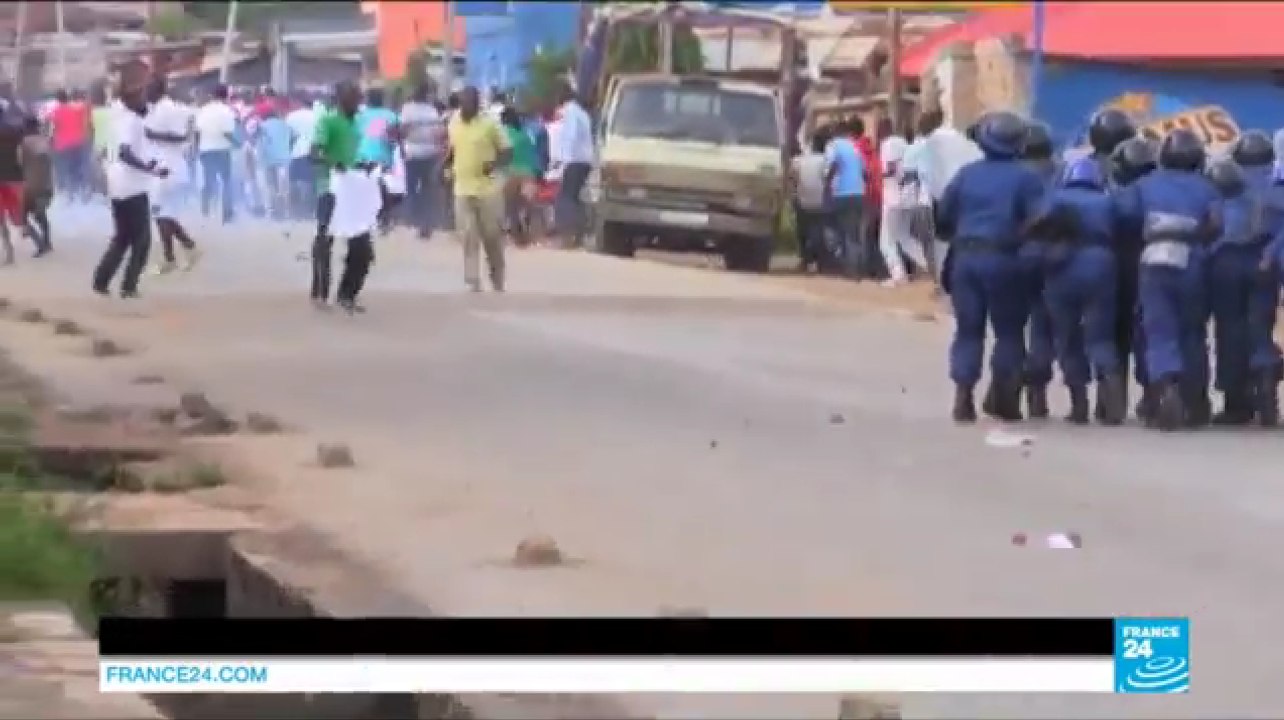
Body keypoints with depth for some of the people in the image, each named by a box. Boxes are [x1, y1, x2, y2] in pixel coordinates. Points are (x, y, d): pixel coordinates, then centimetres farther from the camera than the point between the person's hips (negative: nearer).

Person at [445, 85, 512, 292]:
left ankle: (497, 284, 24)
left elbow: (507, 152, -4)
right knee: (468, 240, -2)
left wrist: (495, 164, -23)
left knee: (492, 239, 7)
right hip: (462, 190, 3)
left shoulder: (490, 124, -8)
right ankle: (474, 286, -2)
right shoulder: (453, 123, 7)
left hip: (487, 190, -3)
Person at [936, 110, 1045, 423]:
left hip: (966, 257, 3)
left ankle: (963, 396, -3)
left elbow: (943, 215, 10)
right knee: (1008, 329, 8)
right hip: (1004, 259, -3)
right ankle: (1001, 396, 5)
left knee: (968, 329, 7)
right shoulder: (1025, 176, -2)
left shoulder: (967, 174, 9)